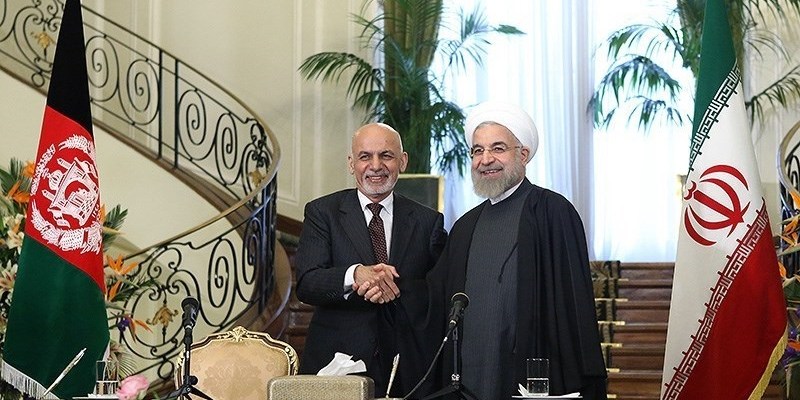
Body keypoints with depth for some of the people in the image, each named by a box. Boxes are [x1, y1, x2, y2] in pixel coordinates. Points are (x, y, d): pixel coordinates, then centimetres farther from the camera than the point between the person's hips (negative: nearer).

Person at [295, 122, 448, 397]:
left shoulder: (428, 221, 7)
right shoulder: (322, 212, 2)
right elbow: (306, 284, -9)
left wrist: (398, 290, -18)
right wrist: (355, 274, -27)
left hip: (407, 366, 2)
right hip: (336, 364, -1)